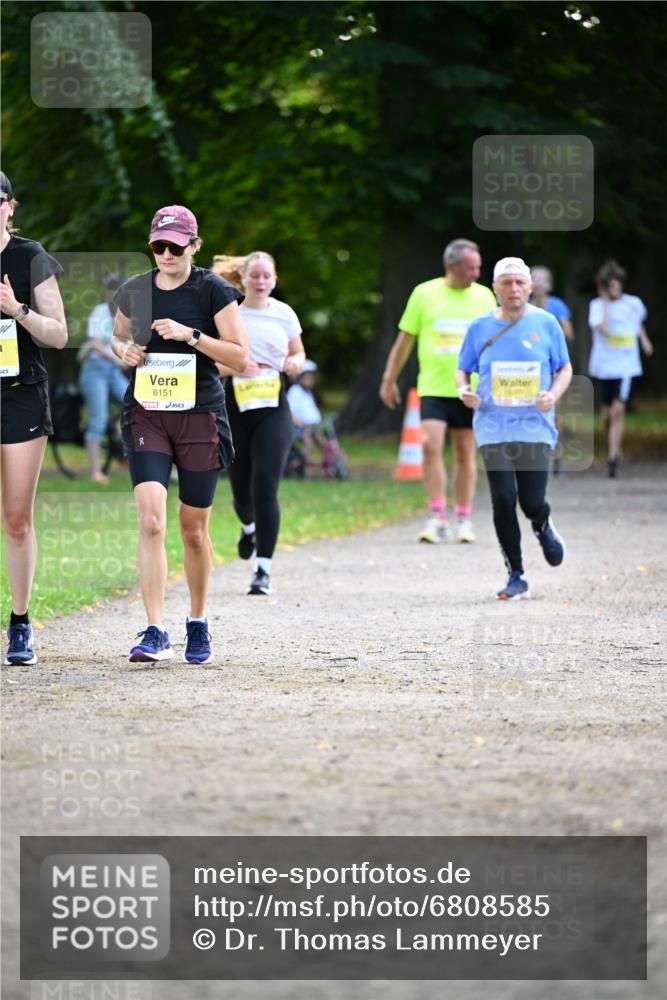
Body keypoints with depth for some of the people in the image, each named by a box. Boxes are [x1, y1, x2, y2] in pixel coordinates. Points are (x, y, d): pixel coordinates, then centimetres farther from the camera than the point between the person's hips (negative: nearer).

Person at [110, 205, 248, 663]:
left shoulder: (214, 291, -4)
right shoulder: (134, 291, 6)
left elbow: (241, 356, -7)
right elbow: (118, 336, 24)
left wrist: (190, 335, -18)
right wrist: (124, 350, 1)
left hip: (200, 418, -1)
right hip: (147, 415, 1)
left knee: (194, 530, 7)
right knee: (151, 521, -16)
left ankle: (198, 625, 27)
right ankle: (155, 633, -18)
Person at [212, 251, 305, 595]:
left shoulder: (283, 314, 6)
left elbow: (298, 353, 18)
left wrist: (295, 363, -5)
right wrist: (233, 367, -17)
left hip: (273, 408, 0)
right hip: (235, 407, 0)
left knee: (266, 487, -11)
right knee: (241, 488, 8)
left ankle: (263, 570, -10)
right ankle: (249, 526, 47)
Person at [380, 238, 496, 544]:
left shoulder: (484, 297, 5)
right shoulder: (424, 294, 1)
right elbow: (405, 339, 8)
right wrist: (389, 379, 10)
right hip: (433, 387, -1)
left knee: (466, 453, 6)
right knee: (430, 444, -15)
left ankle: (464, 519, 16)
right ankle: (437, 517, -9)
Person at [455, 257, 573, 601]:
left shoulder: (546, 324, 4)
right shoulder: (480, 328, 5)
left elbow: (565, 368, 11)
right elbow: (463, 369, 14)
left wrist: (554, 394, -9)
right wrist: (464, 389, -9)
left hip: (535, 427, 0)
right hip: (493, 427, 1)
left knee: (532, 503, -6)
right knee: (503, 501, -8)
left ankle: (543, 528, 33)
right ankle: (516, 576, 3)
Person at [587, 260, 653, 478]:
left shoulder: (634, 304, 4)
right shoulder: (597, 305, -4)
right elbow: (604, 328, -21)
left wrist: (644, 339, 15)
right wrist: (606, 301, -15)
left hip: (625, 364, 0)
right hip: (604, 364, 0)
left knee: (618, 409, -15)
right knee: (607, 412, 10)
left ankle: (612, 458, -16)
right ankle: (613, 449, 35)